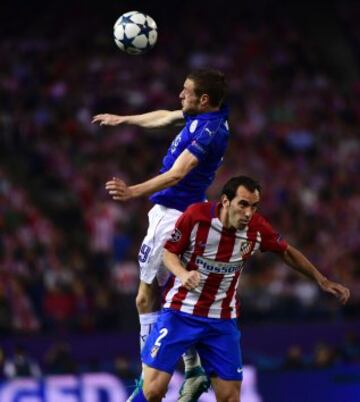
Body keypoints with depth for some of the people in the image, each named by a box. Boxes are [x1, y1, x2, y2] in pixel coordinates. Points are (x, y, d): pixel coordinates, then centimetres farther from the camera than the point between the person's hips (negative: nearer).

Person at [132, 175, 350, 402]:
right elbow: (169, 252, -4)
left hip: (223, 321, 3)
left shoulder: (257, 228, -8)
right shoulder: (196, 216, -17)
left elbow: (287, 252, 11)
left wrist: (322, 281, 11)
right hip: (180, 312, -3)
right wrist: (183, 274, -25)